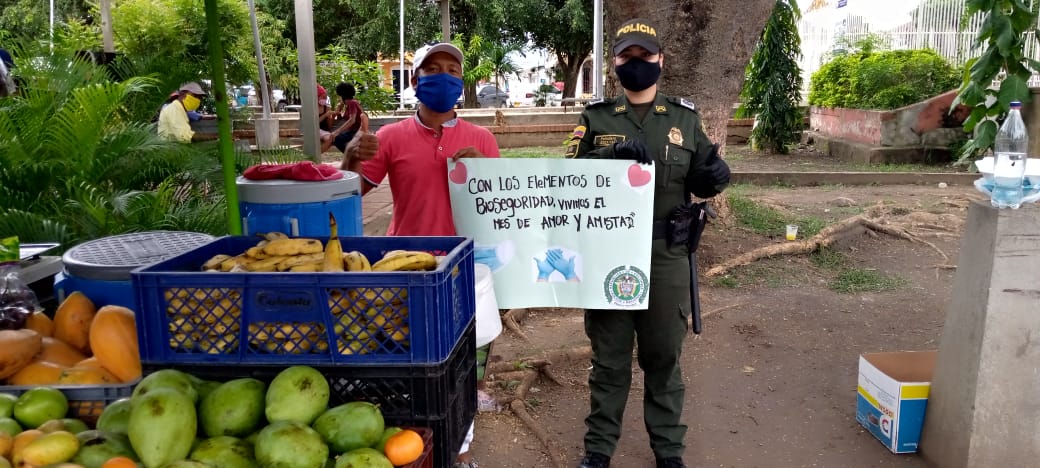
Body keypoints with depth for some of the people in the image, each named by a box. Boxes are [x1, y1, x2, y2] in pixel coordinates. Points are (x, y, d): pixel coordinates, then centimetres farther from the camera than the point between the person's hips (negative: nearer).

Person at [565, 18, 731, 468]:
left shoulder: (685, 119, 7)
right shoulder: (595, 118, 3)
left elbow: (699, 182, 12)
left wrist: (714, 176, -11)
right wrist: (612, 154, -24)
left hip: (666, 257, 1)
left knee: (664, 356, 13)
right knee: (609, 358, 10)